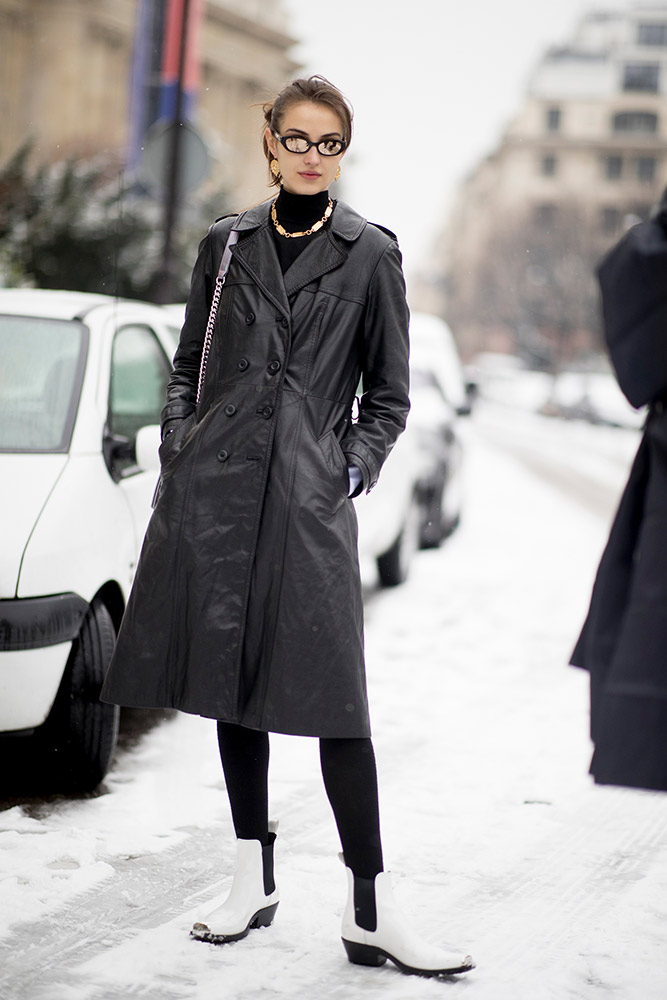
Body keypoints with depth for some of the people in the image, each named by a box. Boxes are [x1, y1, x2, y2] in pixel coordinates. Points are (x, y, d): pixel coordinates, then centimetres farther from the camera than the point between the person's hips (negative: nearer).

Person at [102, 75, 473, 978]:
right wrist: (180, 451, 4)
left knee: (331, 694, -7)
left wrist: (352, 470, -4)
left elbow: (389, 395, 8)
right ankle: (254, 881, 19)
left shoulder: (370, 253, 3)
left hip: (310, 497, -3)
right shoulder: (226, 245, 11)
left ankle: (370, 911, -2)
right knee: (231, 678, 8)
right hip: (214, 489, 3)